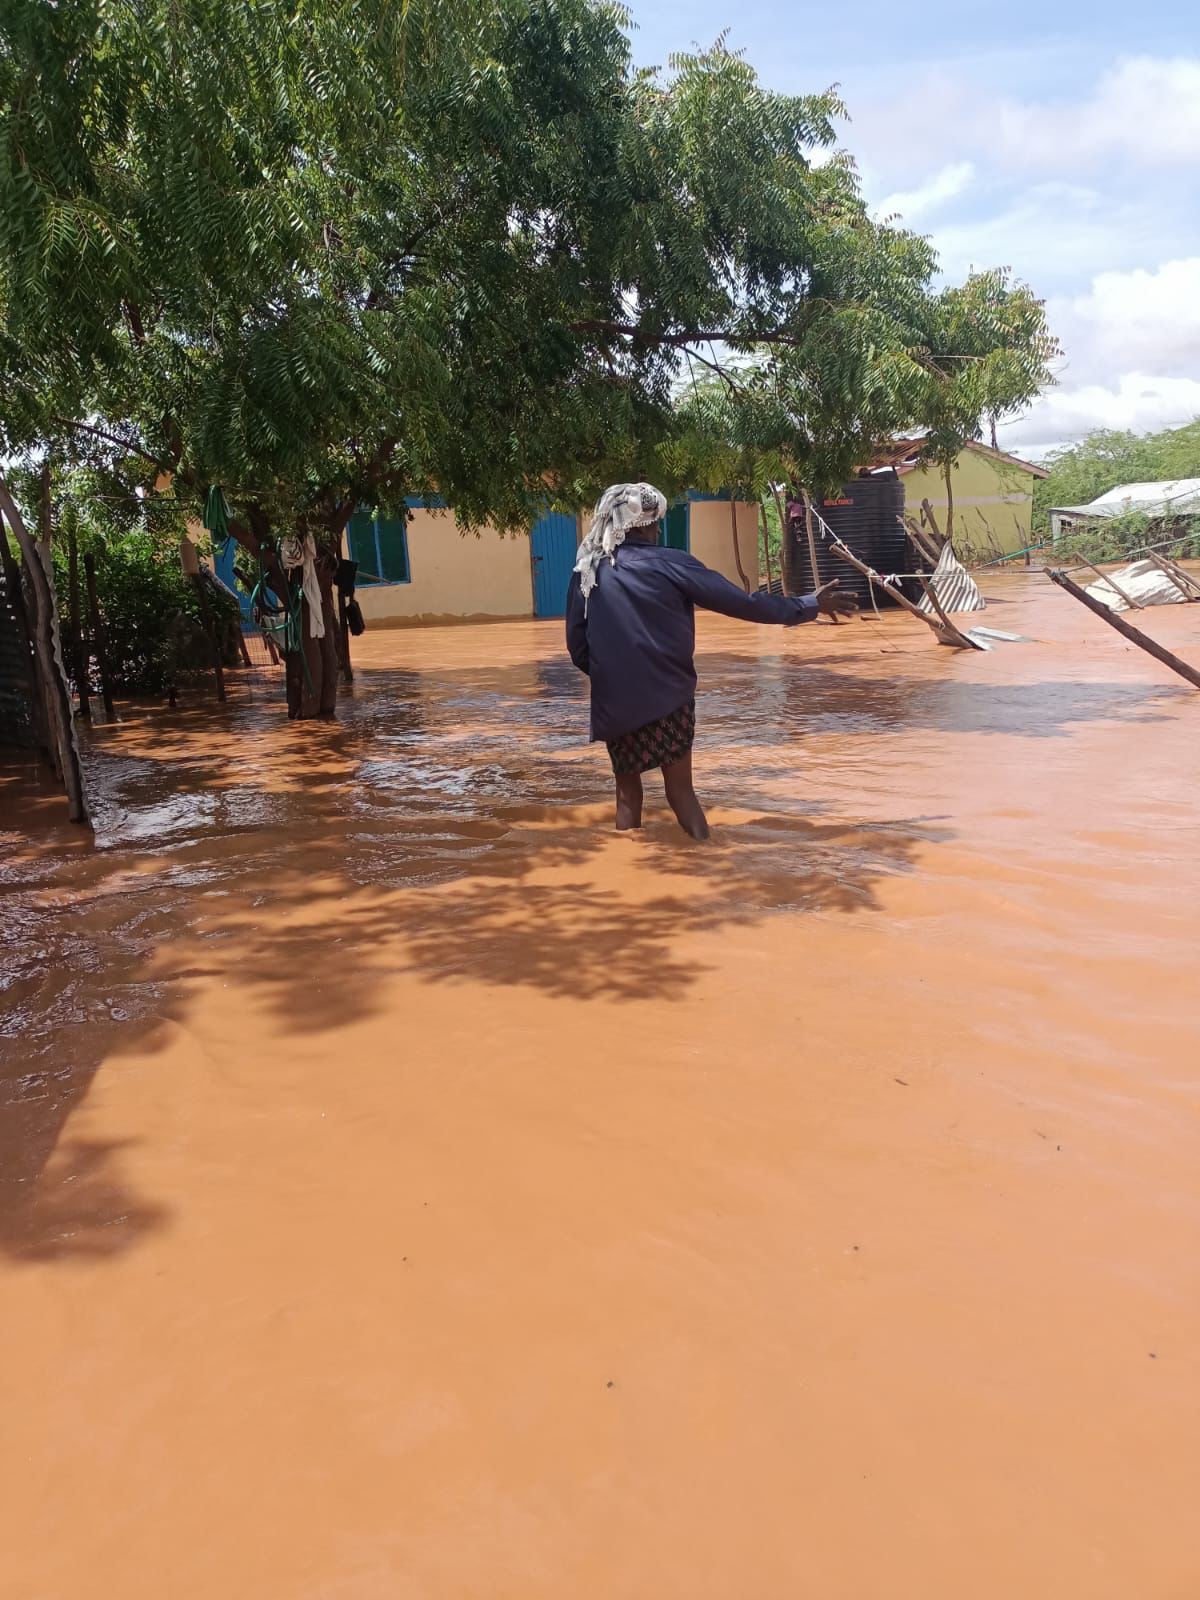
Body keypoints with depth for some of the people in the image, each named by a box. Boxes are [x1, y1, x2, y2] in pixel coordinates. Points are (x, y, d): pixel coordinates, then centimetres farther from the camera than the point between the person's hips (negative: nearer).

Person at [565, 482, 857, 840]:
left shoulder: (588, 571, 0)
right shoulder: (670, 564, -8)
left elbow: (576, 643, 3)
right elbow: (742, 603, -7)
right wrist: (809, 605, 2)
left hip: (614, 700, 2)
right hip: (667, 696, -2)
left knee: (628, 792, 15)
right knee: (681, 790, 10)